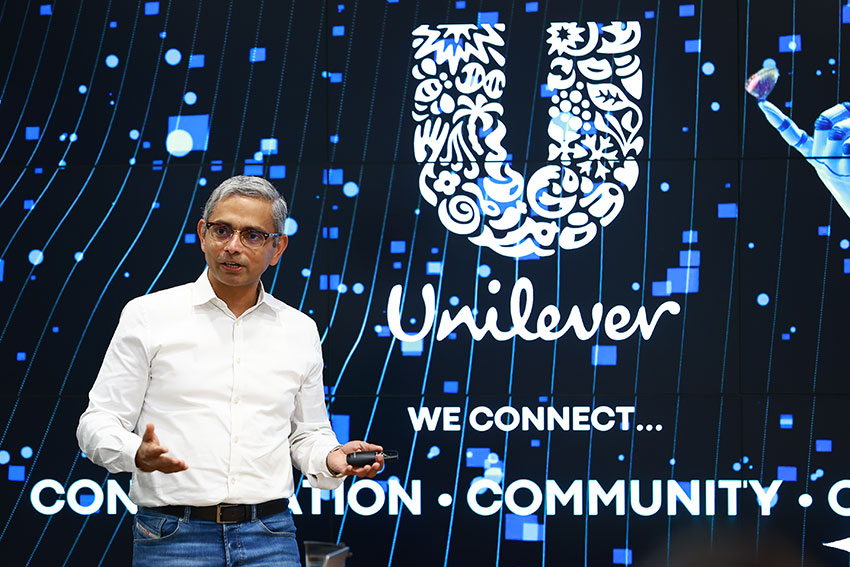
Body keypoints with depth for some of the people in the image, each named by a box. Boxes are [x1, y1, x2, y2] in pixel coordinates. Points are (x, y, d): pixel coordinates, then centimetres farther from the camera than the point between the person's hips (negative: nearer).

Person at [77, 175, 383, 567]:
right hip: (172, 535, -2)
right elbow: (98, 421, 0)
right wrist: (138, 454, -21)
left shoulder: (301, 331, 11)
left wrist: (330, 460, -4)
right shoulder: (148, 315, 1)